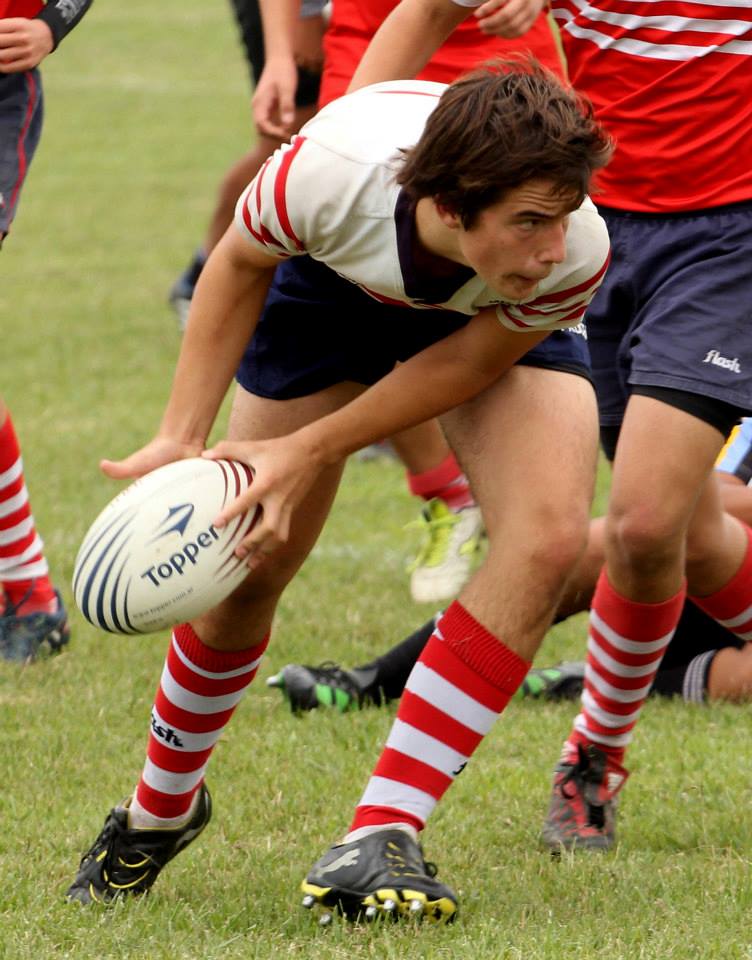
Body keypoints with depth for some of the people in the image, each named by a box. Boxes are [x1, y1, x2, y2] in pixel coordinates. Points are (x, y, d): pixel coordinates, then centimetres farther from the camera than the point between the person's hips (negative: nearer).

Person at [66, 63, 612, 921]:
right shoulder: (328, 174, -42)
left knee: (547, 537, -25)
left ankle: (383, 835, -18)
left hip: (496, 319, 0)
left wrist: (311, 452, -23)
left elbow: (472, 359, -20)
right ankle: (159, 811, 32)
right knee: (247, 566, 2)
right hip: (332, 277, 0)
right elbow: (240, 263, -17)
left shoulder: (574, 255, -40)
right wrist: (181, 437, -21)